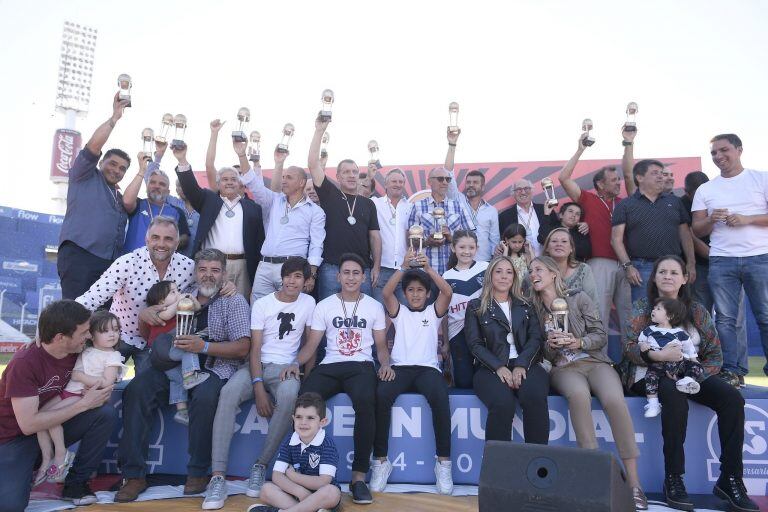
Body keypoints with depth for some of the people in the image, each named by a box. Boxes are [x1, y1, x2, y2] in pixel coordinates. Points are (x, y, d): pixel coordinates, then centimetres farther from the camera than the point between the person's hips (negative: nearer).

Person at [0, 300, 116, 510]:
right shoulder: (24, 363, -27)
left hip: (54, 424, 6)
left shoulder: (76, 351, -9)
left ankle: (75, 483, -5)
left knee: (106, 413, -18)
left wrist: (100, 393, -17)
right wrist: (84, 404, -25)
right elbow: (28, 424, -29)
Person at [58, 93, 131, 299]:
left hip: (109, 263, 6)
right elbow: (93, 146, -1)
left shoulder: (119, 197, 30)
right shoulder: (85, 177, 13)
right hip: (78, 255, -6)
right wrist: (115, 117, 1)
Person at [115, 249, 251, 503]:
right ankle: (134, 474, -14)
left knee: (204, 396, -36)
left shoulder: (234, 301, 7)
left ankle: (198, 472, -15)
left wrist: (204, 346, -16)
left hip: (213, 368, -4)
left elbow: (242, 348, -4)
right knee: (136, 389, -21)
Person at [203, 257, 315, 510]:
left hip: (285, 368, 0)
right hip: (256, 365, 0)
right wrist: (258, 387, -17)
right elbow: (254, 348, -4)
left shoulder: (309, 303, 6)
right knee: (229, 392, -32)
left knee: (288, 395, -36)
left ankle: (260, 466, -21)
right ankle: (218, 476, -30)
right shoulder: (262, 304, 1)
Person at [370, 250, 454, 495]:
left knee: (439, 397, -34)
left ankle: (443, 461, -23)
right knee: (381, 395, -32)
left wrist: (428, 268, -17)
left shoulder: (434, 312, 16)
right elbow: (386, 292, -3)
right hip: (400, 367, 1)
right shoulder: (399, 312, 17)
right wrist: (404, 268, -17)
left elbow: (447, 292, -4)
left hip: (428, 367, 0)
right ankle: (381, 460, -20)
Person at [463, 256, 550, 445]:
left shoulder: (525, 307, 22)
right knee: (503, 403, -34)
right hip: (490, 367, -2)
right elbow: (475, 344, 4)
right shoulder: (476, 307, 14)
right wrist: (499, 367, -13)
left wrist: (521, 364, -10)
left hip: (524, 364, 2)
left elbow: (535, 338, 9)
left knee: (535, 397, -32)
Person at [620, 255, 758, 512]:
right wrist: (658, 355, -24)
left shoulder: (697, 311, 12)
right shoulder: (642, 307, 4)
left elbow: (715, 355, 8)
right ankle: (673, 480, -28)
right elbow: (629, 347, -6)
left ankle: (730, 479, -13)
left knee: (733, 399, -22)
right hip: (651, 374, -3)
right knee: (675, 395, -36)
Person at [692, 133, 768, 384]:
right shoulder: (705, 190, 13)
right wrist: (711, 220, -9)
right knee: (725, 319, 2)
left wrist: (748, 219, -13)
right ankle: (731, 369, 8)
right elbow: (697, 230, 11)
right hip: (721, 261, 2)